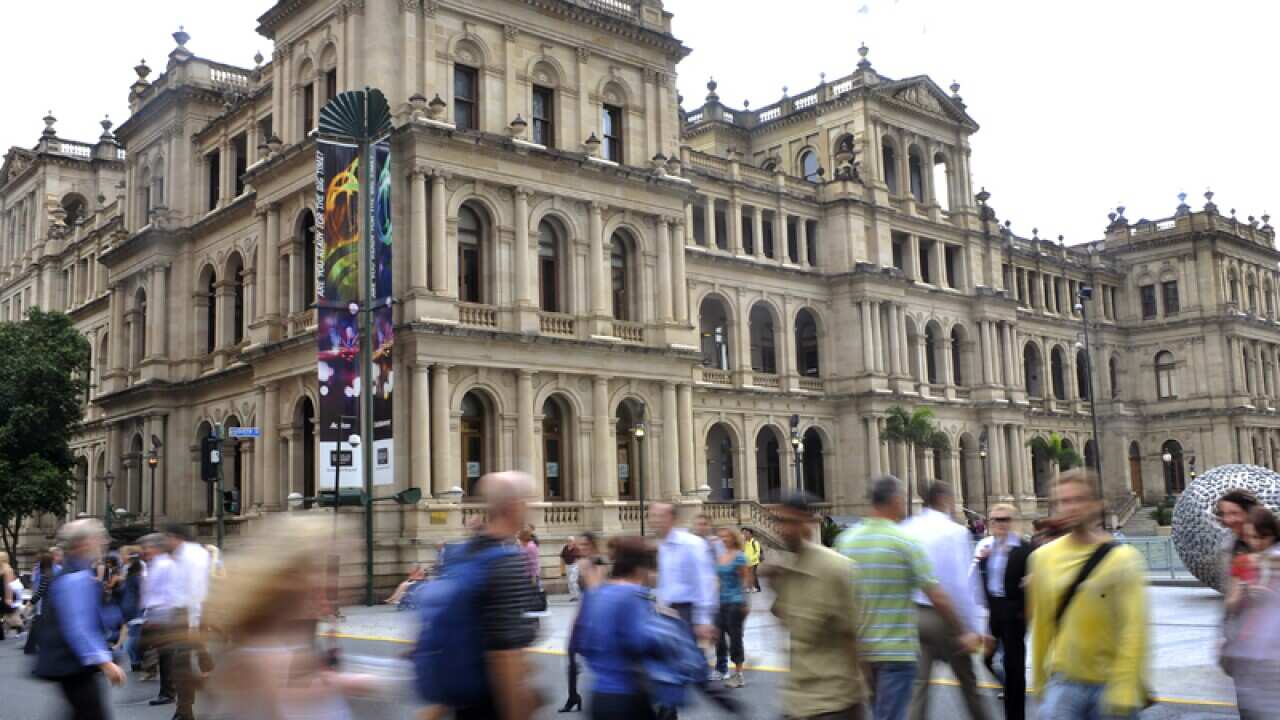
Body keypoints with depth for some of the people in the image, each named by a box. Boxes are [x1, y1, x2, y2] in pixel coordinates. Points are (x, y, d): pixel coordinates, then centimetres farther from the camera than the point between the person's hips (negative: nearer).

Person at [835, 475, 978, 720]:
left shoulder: (846, 540, 2)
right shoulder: (905, 542, -11)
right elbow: (938, 598, -11)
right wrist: (963, 634, 2)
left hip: (859, 649, 5)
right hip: (896, 650, -5)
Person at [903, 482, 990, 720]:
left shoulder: (906, 530, 2)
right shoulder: (954, 531, -11)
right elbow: (961, 586, -16)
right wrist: (972, 629, -10)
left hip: (912, 613, 4)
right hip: (944, 616, -4)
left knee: (918, 684, 7)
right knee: (967, 681, 16)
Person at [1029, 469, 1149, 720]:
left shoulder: (1122, 558, -9)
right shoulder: (1043, 557, 1)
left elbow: (1133, 629, -13)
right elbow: (1041, 625, 8)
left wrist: (1123, 690, -18)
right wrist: (1040, 680, 13)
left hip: (1111, 684, -2)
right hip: (1064, 683, 2)